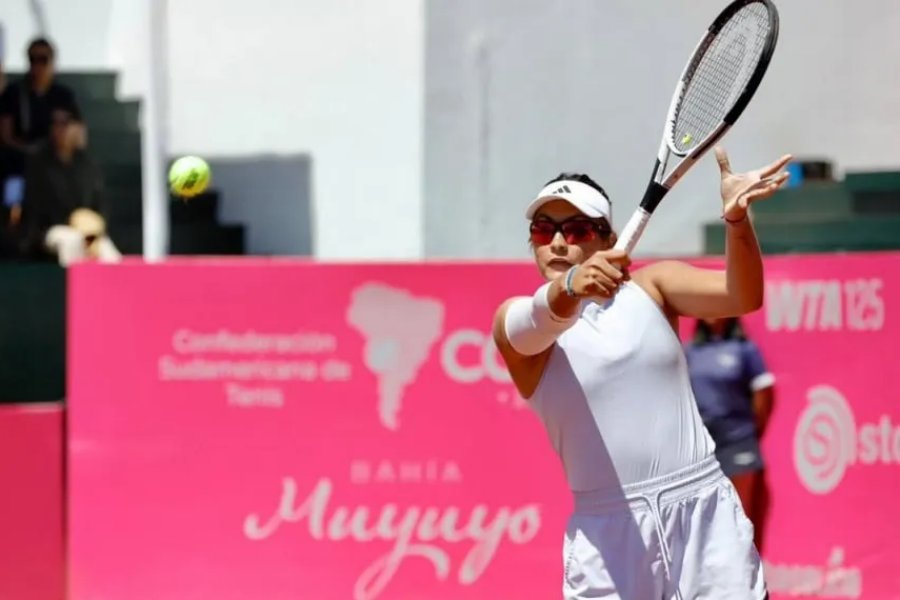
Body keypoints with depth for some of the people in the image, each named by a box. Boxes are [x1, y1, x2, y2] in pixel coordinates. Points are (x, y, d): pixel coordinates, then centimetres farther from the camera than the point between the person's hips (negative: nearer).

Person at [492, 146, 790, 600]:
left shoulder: (652, 286, 8)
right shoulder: (516, 320, 2)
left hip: (704, 514, 1)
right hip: (609, 532, -1)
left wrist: (737, 218, -28)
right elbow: (543, 322, -22)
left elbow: (741, 296, -8)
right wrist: (567, 289, -45)